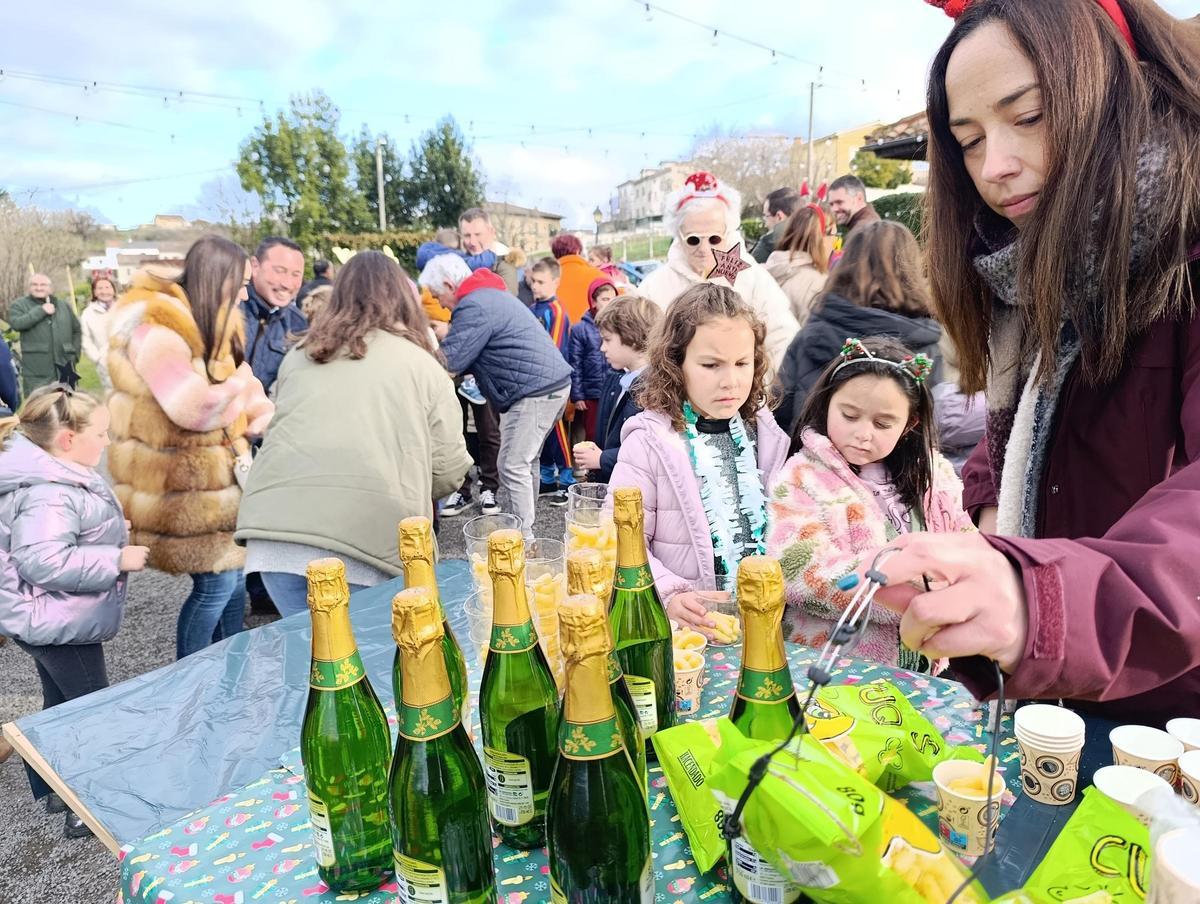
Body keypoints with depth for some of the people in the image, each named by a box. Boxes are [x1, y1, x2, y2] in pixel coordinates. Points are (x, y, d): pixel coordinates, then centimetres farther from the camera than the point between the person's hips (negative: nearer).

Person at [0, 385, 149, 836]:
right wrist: (117, 559, -29)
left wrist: (108, 532, 14)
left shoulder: (58, 477, 5)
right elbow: (44, 562, -36)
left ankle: (56, 789, 40)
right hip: (58, 625, -11)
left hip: (52, 622, 11)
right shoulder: (47, 494, -28)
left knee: (62, 705, 24)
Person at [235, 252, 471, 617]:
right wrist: (409, 493, 29)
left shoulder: (298, 356, 22)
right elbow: (448, 469, 8)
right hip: (366, 535, -3)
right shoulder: (423, 364, 12)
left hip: (275, 524, 3)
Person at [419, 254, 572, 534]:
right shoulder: (491, 293, 20)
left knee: (513, 467, -7)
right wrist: (449, 335, 12)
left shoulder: (473, 307, -14)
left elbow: (449, 362, -17)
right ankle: (524, 529, 27)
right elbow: (475, 352, 22)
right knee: (525, 462, 17)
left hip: (535, 391, -11)